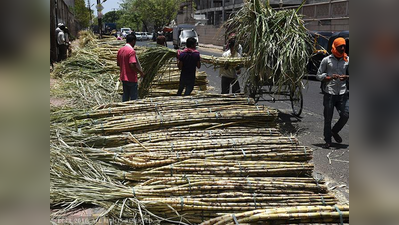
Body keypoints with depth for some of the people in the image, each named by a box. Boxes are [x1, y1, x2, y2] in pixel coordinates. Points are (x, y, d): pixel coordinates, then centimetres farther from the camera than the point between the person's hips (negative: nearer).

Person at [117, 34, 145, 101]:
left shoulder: (120, 50, 7)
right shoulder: (131, 51, -18)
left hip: (123, 77, 8)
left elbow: (118, 64, 13)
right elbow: (132, 65, -25)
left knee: (125, 96, 17)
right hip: (131, 78, -8)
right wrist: (141, 72, -13)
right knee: (133, 97, 2)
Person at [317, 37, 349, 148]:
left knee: (346, 115, -5)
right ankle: (327, 141, 13)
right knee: (328, 118, 2)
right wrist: (330, 78, -14)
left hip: (342, 93, 3)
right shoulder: (326, 60, 1)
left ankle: (334, 131, 22)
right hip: (329, 92, -3)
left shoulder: (347, 60, 9)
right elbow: (319, 75, 3)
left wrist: (346, 77, -7)